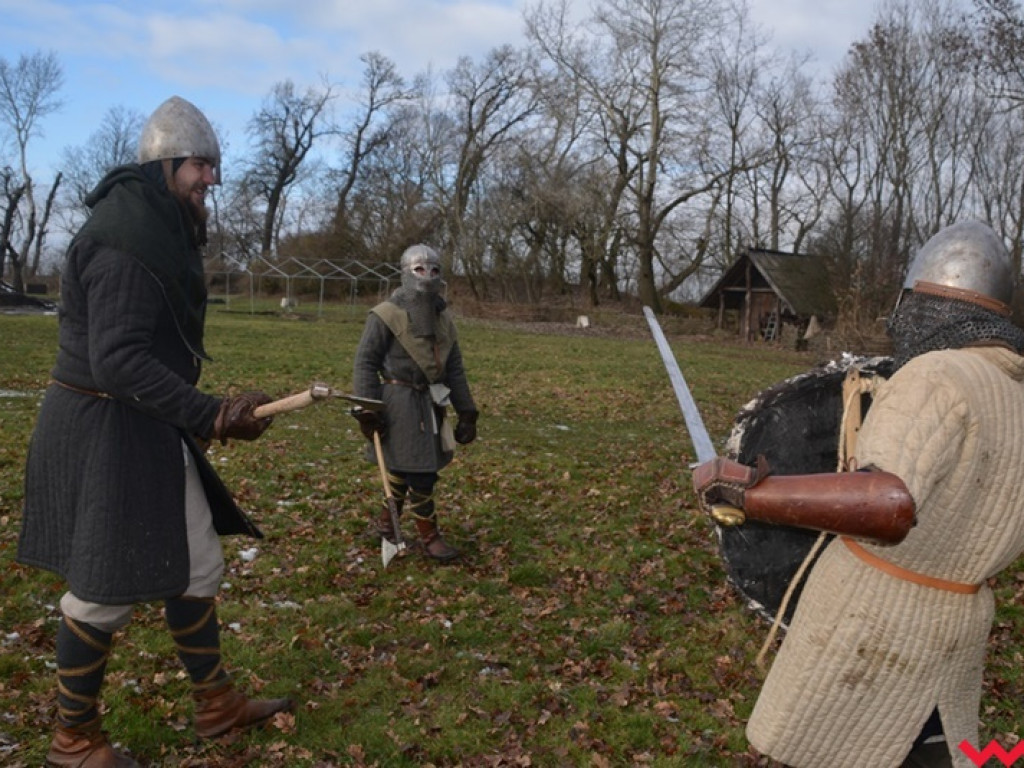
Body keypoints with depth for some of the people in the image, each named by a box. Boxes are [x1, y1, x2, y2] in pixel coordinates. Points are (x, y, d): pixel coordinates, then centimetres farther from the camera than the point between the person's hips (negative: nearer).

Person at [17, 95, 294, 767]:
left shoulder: (158, 233, 12)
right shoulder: (127, 239, -20)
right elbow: (116, 359, -26)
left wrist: (202, 412, 17)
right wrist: (207, 415, -27)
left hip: (145, 428, 10)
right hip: (106, 433, -10)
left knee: (197, 567, 15)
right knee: (107, 589, 3)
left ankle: (216, 703, 30)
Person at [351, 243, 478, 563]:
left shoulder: (442, 317, 10)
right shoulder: (386, 316, -9)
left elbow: (455, 369, 14)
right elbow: (364, 363, -9)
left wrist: (466, 412, 10)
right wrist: (367, 411, -15)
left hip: (430, 403, 6)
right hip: (400, 402, -6)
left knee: (405, 467, 16)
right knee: (419, 472, -3)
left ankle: (386, 521, 34)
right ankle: (430, 536, 11)